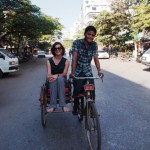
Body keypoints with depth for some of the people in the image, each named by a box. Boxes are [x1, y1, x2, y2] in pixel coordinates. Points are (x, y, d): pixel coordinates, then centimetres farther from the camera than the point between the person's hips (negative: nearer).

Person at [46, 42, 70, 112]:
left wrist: (57, 75, -32)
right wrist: (49, 77, -33)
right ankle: (52, 105, -37)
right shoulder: (49, 61, 2)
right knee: (53, 80, -35)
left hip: (62, 81, 0)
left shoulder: (66, 61, 0)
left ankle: (63, 105, -39)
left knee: (60, 78, -36)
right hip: (52, 82, 1)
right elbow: (48, 74, -8)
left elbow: (64, 74, -11)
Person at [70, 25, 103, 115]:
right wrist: (72, 72, -29)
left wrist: (99, 70, -28)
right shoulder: (77, 43, -13)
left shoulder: (94, 45, -4)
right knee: (77, 91, -7)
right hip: (78, 71, -2)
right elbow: (74, 58, -20)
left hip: (88, 71, 3)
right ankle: (75, 107, 20)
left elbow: (96, 58, -12)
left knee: (92, 92, -5)